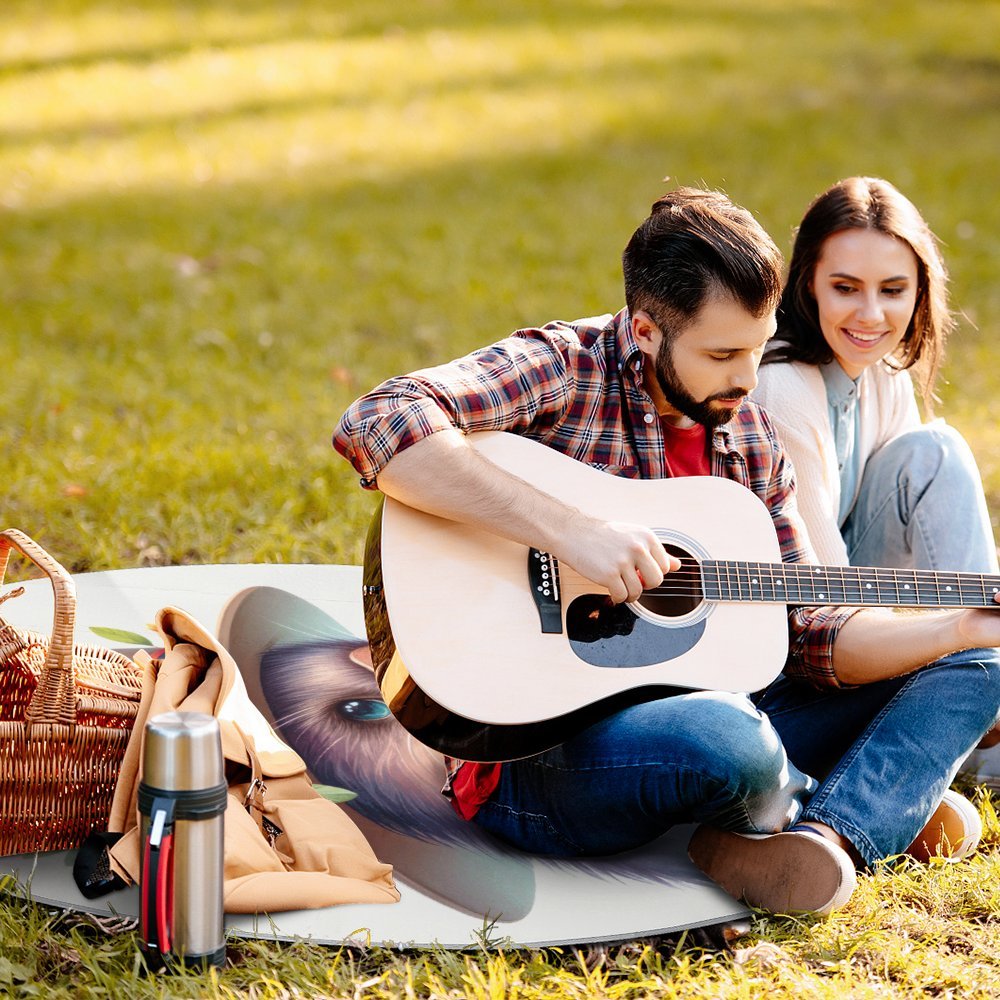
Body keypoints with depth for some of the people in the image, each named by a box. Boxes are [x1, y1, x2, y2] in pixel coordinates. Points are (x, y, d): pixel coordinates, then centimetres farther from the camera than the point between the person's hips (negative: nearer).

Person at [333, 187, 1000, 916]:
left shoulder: (749, 438, 10)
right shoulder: (561, 370, -11)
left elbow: (807, 634, 11)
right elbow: (376, 427, -29)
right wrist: (569, 529, -32)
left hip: (689, 714, 8)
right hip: (535, 753, -8)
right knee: (726, 740, -40)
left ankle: (826, 838, -22)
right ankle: (884, 804, -4)